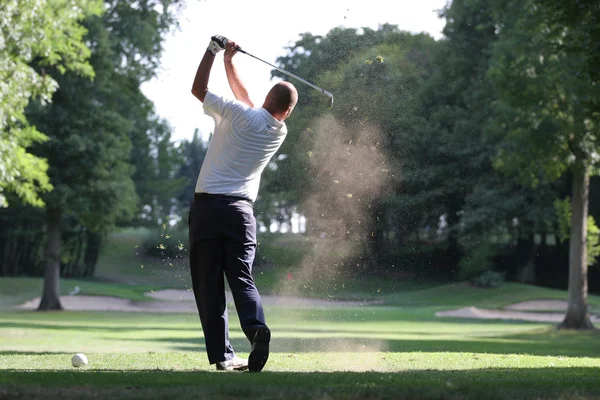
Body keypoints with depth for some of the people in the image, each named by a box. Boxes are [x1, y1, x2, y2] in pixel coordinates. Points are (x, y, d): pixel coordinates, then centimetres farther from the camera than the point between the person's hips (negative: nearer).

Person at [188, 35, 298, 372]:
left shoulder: (239, 114, -4)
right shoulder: (279, 132, 9)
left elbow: (198, 89, 6)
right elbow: (245, 96, 23)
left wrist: (215, 50, 14)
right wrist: (229, 62, 26)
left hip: (207, 206, -2)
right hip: (241, 210, 2)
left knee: (209, 284, 1)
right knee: (242, 278, 2)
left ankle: (222, 354, -3)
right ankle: (257, 327, -26)